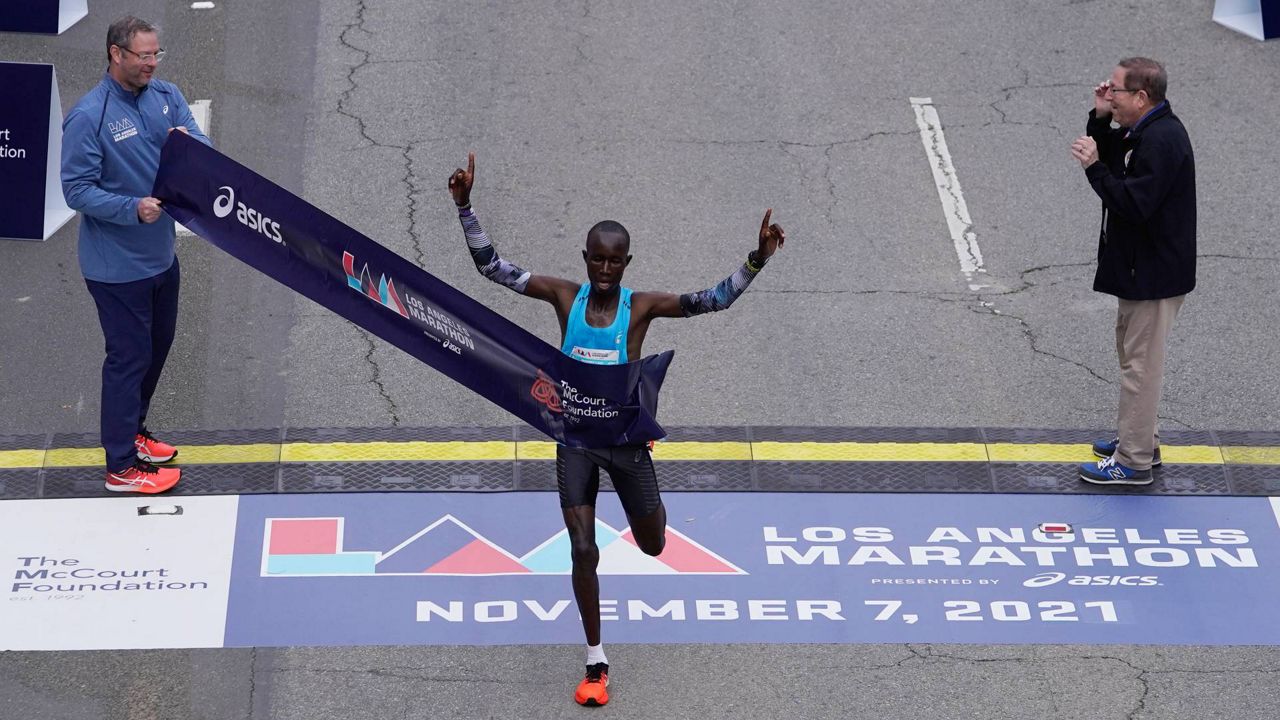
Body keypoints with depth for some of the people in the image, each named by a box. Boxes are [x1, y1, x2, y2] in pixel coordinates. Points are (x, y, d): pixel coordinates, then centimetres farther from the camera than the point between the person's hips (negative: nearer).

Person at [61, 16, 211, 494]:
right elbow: (77, 190, -20)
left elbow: (203, 152, -5)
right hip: (117, 265, -8)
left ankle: (130, 432, 41)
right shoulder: (89, 117, -21)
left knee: (156, 346, 21)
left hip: (160, 254, 8)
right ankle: (122, 466, 12)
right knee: (129, 357, 0)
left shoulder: (166, 96, -1)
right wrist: (133, 209, -30)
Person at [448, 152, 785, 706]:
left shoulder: (641, 307, -12)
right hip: (575, 440, 0)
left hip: (625, 438, 0)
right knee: (584, 550, -4)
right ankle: (596, 664, 9)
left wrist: (756, 261, -32)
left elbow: (713, 299, -18)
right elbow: (493, 267, -9)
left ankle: (649, 506, 54)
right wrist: (465, 207, -18)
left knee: (654, 546, 14)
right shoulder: (565, 296, -8)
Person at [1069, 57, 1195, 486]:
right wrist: (1100, 119, 4)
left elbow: (1134, 204, -29)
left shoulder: (1161, 140, -24)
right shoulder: (1143, 131, 8)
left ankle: (1133, 461, 2)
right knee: (1132, 352, 22)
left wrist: (1094, 167, -24)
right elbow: (1110, 155, 20)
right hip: (1141, 268, 11)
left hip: (1154, 273, -11)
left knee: (1140, 363, -4)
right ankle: (1139, 440, 35)